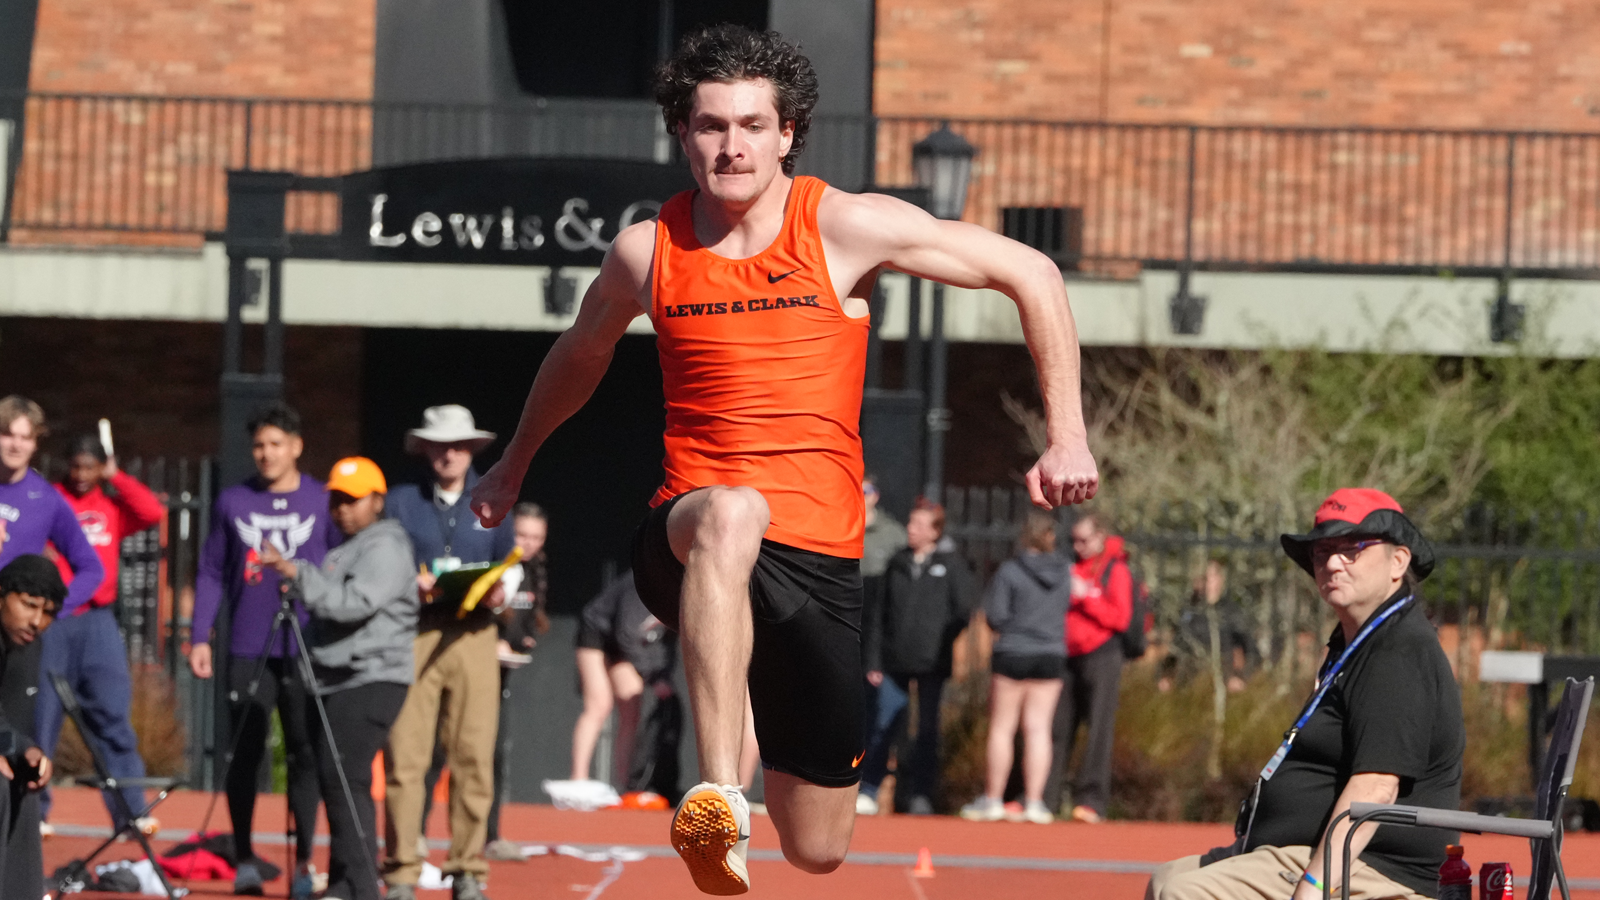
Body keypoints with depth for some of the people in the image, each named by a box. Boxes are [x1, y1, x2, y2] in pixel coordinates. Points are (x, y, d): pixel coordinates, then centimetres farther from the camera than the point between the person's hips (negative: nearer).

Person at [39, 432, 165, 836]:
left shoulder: (113, 505, 12)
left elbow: (152, 512, -5)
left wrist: (116, 478, 0)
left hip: (98, 622, 2)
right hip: (53, 621, -2)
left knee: (113, 716, -2)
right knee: (41, 715, -1)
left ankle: (130, 811, -2)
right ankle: (32, 812, 6)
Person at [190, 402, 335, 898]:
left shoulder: (323, 503, 5)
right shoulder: (232, 503, 8)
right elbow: (212, 573, 10)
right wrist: (201, 637, 2)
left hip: (305, 649, -1)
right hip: (247, 648, 1)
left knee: (304, 756, -1)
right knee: (244, 756, 2)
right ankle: (244, 860, 12)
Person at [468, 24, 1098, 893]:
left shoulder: (845, 226, -4)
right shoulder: (646, 250, 3)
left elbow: (1031, 274, 1)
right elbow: (580, 353, 26)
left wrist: (1067, 436, -5)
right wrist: (514, 464, 40)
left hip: (819, 559, 0)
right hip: (685, 548, 0)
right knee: (732, 513, -41)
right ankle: (716, 801, -48)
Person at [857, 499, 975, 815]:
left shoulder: (951, 565, 4)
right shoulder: (897, 564, 12)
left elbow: (964, 611, 2)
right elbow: (880, 614, 13)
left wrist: (944, 645, -8)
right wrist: (873, 659, 7)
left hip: (932, 664, -2)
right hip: (895, 663, 2)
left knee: (928, 729, 2)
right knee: (884, 727, -4)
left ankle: (922, 794, 7)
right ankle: (867, 793, 0)